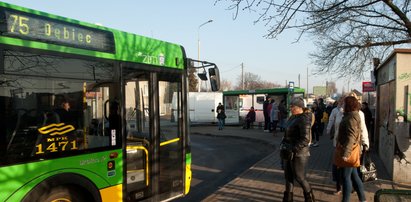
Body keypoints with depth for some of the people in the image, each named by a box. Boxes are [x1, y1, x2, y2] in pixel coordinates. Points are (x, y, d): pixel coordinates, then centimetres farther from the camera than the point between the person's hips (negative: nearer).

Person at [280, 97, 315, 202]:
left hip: (299, 153, -8)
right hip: (288, 152, 8)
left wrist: (293, 149, -23)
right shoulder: (292, 117, 9)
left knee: (299, 177, 6)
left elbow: (305, 139, -22)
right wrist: (283, 145, 8)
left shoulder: (304, 119, -16)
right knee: (288, 176, 14)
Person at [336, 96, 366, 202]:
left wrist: (346, 153, -28)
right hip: (349, 150, 10)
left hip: (348, 151, -10)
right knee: (354, 175, 16)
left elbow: (351, 137, -24)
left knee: (346, 176, -1)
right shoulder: (352, 116, 14)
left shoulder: (351, 118, -17)